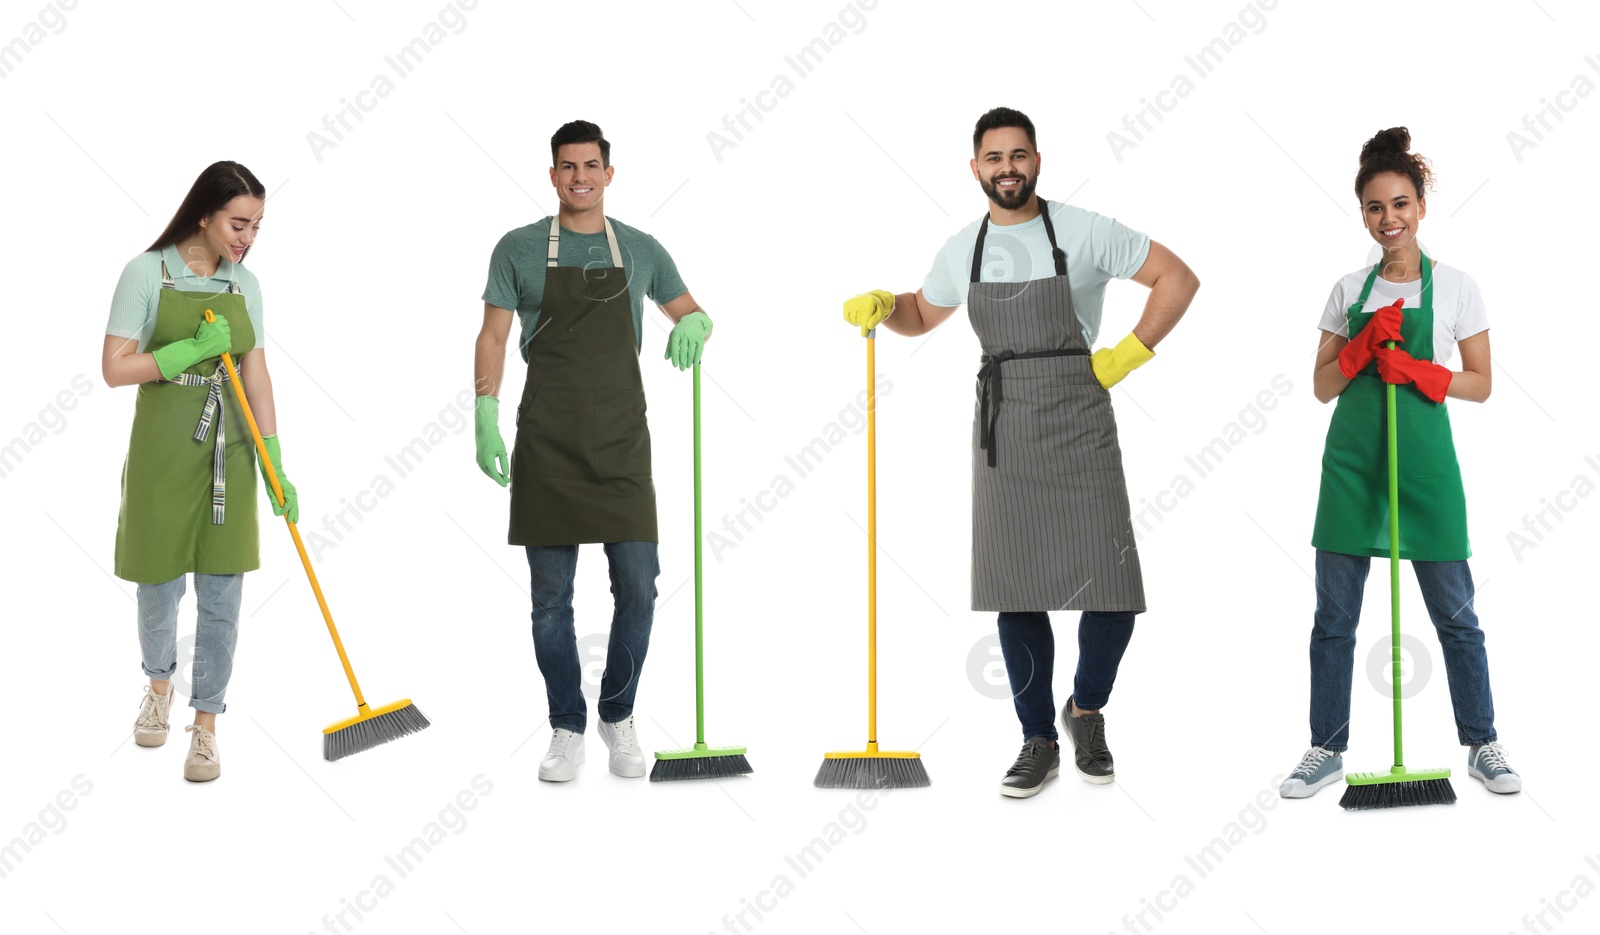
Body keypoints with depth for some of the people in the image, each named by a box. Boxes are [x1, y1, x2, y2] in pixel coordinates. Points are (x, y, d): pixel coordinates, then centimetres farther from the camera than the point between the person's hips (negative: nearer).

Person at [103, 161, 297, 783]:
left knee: (221, 593, 1)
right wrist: (190, 350, -21)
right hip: (163, 447, -3)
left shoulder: (244, 285, 6)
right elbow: (115, 368, -9)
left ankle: (205, 725, 12)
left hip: (228, 450, 3)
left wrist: (275, 467, 2)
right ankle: (159, 682, 39)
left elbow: (257, 378, 7)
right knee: (160, 583, 9)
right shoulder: (147, 272, -7)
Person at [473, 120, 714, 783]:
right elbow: (493, 336, 3)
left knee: (637, 588, -3)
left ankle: (619, 718, 17)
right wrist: (485, 416, -9)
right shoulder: (519, 249, 5)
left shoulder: (640, 250, 10)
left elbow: (691, 312, 19)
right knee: (551, 596, 2)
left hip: (621, 442, 1)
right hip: (547, 446, -1)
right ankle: (567, 728, 15)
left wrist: (695, 323, -7)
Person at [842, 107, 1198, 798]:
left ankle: (1087, 709, 22)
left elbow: (1178, 278, 0)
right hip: (1003, 429, 3)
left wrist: (1127, 356, -5)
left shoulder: (1084, 233, -3)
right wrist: (883, 307, 5)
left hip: (1078, 422, -3)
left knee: (1112, 591, -6)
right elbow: (923, 315, 26)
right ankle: (1039, 741, 16)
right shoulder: (963, 249, 9)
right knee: (1017, 594, 3)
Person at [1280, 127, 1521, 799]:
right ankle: (1327, 750, 15)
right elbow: (1324, 385, 7)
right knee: (1333, 616, 5)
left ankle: (1482, 746, 17)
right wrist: (1366, 344, -9)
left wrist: (1414, 369, -15)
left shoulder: (1455, 287, 2)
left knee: (1454, 614, 4)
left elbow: (1480, 384, 1)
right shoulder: (1349, 290, 9)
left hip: (1424, 461, -2)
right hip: (1353, 460, 2)